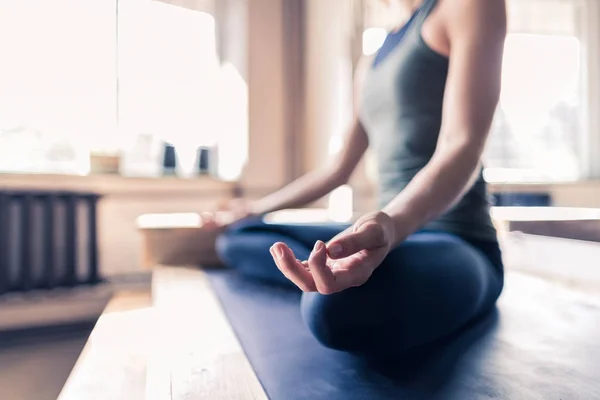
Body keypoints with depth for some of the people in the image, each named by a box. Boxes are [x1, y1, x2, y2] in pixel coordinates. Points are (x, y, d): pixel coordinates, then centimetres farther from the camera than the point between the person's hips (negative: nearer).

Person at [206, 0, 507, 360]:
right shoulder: (382, 54, 19)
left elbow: (463, 149, -17)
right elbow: (337, 171, 19)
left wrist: (392, 225, -38)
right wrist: (257, 208, 26)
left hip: (454, 245, -7)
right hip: (390, 231, 8)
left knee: (341, 304, -41)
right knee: (236, 239, 11)